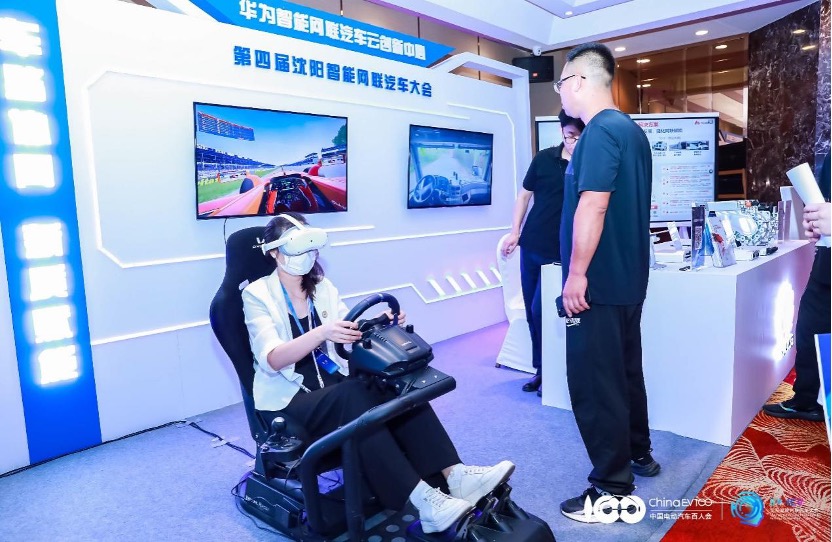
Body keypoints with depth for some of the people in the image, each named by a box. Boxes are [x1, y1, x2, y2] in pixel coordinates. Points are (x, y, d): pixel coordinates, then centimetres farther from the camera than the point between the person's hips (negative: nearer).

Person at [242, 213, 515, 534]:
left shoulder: (322, 287, 11)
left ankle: (455, 475, -30)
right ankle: (423, 501, -38)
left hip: (334, 385, 5)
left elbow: (351, 333, 7)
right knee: (354, 394, -35)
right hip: (289, 399, -5)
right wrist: (323, 332, -36)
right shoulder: (257, 294, -5)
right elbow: (273, 359, -20)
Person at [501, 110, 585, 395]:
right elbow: (525, 194, 9)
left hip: (562, 251, -4)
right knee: (531, 311, 10)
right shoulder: (544, 158, 2)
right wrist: (515, 232, 6)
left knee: (541, 310, -9)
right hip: (532, 245, 4)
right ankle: (540, 369, 27)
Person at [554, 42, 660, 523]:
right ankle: (639, 454, 37)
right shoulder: (632, 130, 15)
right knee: (625, 370, 21)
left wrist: (577, 274, -20)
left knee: (595, 385, -1)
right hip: (627, 278, 10)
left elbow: (593, 207, -25)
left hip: (599, 282, -10)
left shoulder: (600, 132, -16)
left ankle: (612, 489, 10)